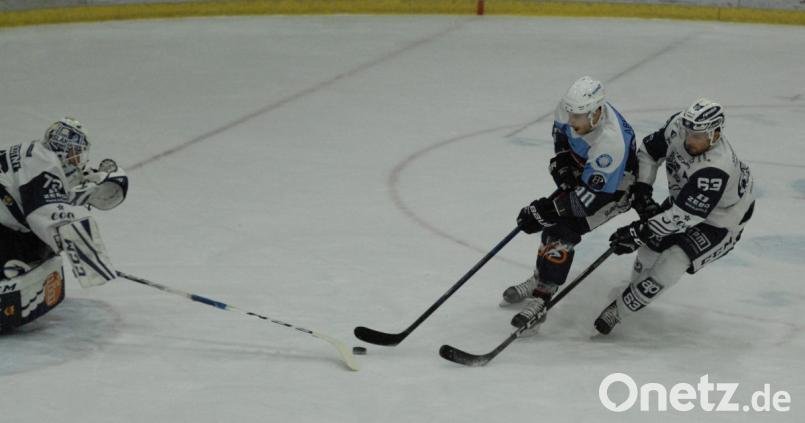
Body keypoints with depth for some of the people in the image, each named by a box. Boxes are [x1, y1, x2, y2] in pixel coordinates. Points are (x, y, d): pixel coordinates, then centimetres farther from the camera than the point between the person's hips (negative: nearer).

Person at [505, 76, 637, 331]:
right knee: (553, 219, 11)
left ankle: (540, 300, -13)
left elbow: (592, 196, -36)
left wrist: (544, 211, -36)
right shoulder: (572, 107, -21)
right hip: (582, 173, 8)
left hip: (615, 188, -8)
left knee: (563, 230, -18)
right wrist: (562, 159, -8)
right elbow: (561, 129, 6)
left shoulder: (611, 142, -42)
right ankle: (540, 280, 30)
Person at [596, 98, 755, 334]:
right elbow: (649, 151, -3)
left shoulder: (716, 169, -42)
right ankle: (636, 287, 38)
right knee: (650, 248, 7)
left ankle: (620, 309, -6)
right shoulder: (678, 126, -22)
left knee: (672, 263, -19)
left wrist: (637, 234, -35)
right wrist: (641, 192, -12)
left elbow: (682, 217, -38)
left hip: (718, 223, -7)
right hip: (682, 199, 7)